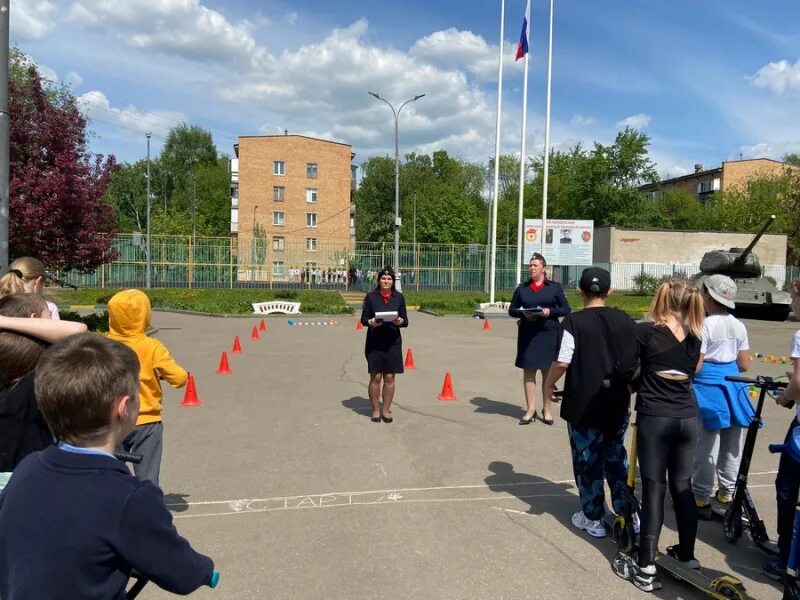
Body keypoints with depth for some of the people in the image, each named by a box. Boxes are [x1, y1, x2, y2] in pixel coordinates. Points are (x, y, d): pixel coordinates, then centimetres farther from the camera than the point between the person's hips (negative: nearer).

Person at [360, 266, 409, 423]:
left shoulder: (399, 297, 5)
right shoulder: (371, 296, 1)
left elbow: (405, 321, 6)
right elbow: (363, 319, 1)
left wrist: (400, 321, -16)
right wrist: (371, 322, -20)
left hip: (393, 342, 2)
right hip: (374, 342, -1)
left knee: (389, 377, 5)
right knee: (375, 377, 2)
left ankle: (386, 409, 18)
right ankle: (375, 410, 15)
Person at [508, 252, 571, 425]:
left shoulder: (554, 287, 4)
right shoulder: (521, 288, 9)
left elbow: (566, 309, 3)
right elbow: (511, 310, 10)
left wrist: (550, 311, -14)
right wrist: (523, 313, -10)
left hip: (549, 333, -1)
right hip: (527, 334, 2)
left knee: (548, 372, 4)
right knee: (528, 371, 2)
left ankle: (546, 410, 15)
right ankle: (531, 410, 10)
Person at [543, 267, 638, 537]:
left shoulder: (574, 322, -13)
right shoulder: (624, 320, 0)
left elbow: (562, 362, -18)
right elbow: (638, 360, 5)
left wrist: (548, 384, -1)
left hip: (584, 405, -4)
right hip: (618, 404, 4)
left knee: (587, 460, 10)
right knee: (616, 456, 20)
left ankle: (593, 519, 20)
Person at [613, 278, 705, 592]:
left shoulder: (645, 331, -9)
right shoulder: (694, 337, 7)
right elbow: (691, 373, 16)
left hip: (654, 418, -4)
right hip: (687, 418, 5)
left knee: (654, 487, -1)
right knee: (682, 487, 15)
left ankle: (645, 568, 4)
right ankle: (687, 557, 28)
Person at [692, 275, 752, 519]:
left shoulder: (704, 326, -15)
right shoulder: (739, 326, 5)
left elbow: (694, 367, -17)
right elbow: (744, 365, 9)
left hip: (707, 388, -7)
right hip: (733, 386, 7)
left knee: (705, 446, 1)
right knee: (731, 444, 16)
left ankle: (701, 500, 8)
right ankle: (727, 494, 28)